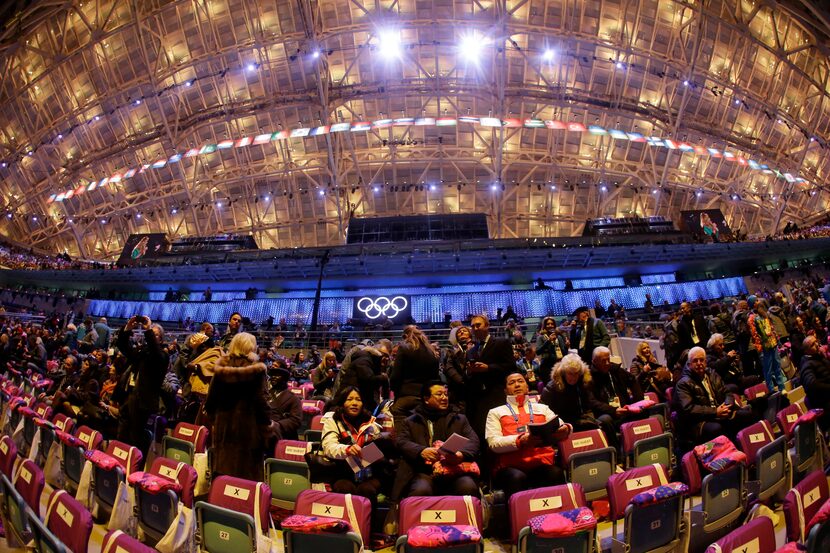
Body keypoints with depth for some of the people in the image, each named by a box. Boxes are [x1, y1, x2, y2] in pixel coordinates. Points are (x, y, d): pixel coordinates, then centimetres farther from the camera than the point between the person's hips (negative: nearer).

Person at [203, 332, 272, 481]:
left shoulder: (221, 367, 1)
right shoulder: (257, 370, -12)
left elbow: (211, 398, 5)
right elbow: (261, 401, -13)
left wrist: (212, 420, 18)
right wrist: (267, 427, -4)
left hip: (223, 425, 5)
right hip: (247, 427, -4)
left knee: (221, 470, 15)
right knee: (247, 475, 4)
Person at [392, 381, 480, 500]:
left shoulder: (460, 419, 24)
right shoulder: (411, 422, 20)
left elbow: (473, 441, 11)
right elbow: (401, 441, 5)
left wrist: (461, 454, -12)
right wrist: (421, 451, -15)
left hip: (455, 471, 2)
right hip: (425, 473, -1)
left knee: (468, 487, -30)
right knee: (420, 491, -34)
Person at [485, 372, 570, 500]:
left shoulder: (542, 408, 26)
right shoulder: (496, 412, 16)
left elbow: (560, 426, 12)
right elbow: (493, 443, 1)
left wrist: (565, 429, -14)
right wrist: (521, 440, -17)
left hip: (543, 465, 2)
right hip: (511, 466, -2)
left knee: (556, 473, -31)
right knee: (517, 477, -35)